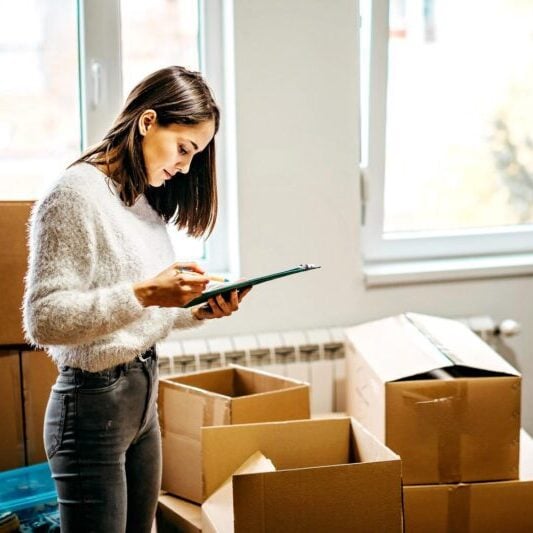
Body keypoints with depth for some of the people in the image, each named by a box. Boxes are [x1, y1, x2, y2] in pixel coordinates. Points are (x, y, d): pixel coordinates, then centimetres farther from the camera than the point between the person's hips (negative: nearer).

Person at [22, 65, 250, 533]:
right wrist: (145, 294, -28)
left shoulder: (145, 200, 11)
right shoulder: (77, 193, -16)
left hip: (143, 397, 9)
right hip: (93, 404, -8)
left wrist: (197, 311, -1)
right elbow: (44, 320, -21)